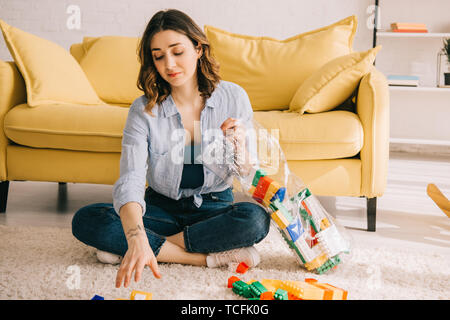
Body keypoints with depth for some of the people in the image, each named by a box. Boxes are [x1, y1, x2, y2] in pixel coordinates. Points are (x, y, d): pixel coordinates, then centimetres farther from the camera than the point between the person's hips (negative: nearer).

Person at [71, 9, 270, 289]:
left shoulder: (233, 97, -9)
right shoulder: (143, 110, -13)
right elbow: (130, 181, -27)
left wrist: (238, 147, -26)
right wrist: (137, 240, -46)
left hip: (214, 206, 0)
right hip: (162, 207, 1)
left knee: (256, 218, -33)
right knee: (86, 221, -23)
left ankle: (162, 244, -18)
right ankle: (210, 256, -24)